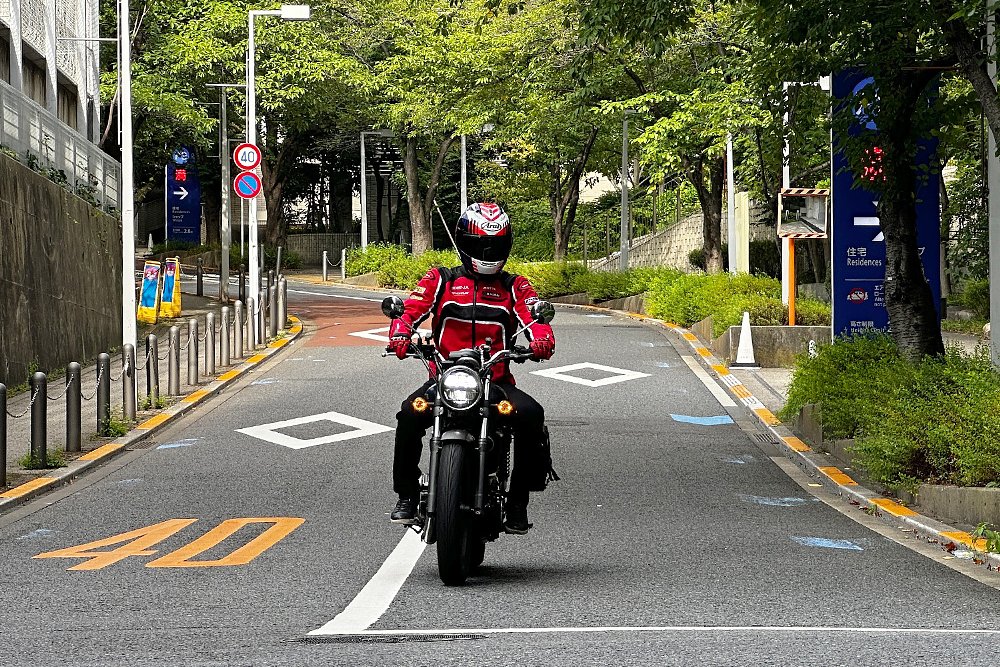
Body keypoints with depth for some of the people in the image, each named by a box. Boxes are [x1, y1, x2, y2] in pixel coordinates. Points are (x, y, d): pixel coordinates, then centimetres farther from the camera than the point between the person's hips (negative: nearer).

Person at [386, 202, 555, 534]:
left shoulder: (515, 286, 14)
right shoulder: (441, 280, 13)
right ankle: (407, 496, -11)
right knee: (410, 414, -29)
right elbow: (410, 309, -1)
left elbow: (534, 317, -2)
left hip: (497, 380, 0)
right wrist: (400, 335, -25)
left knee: (531, 416, -28)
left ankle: (518, 501, -14)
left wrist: (542, 339, -27)